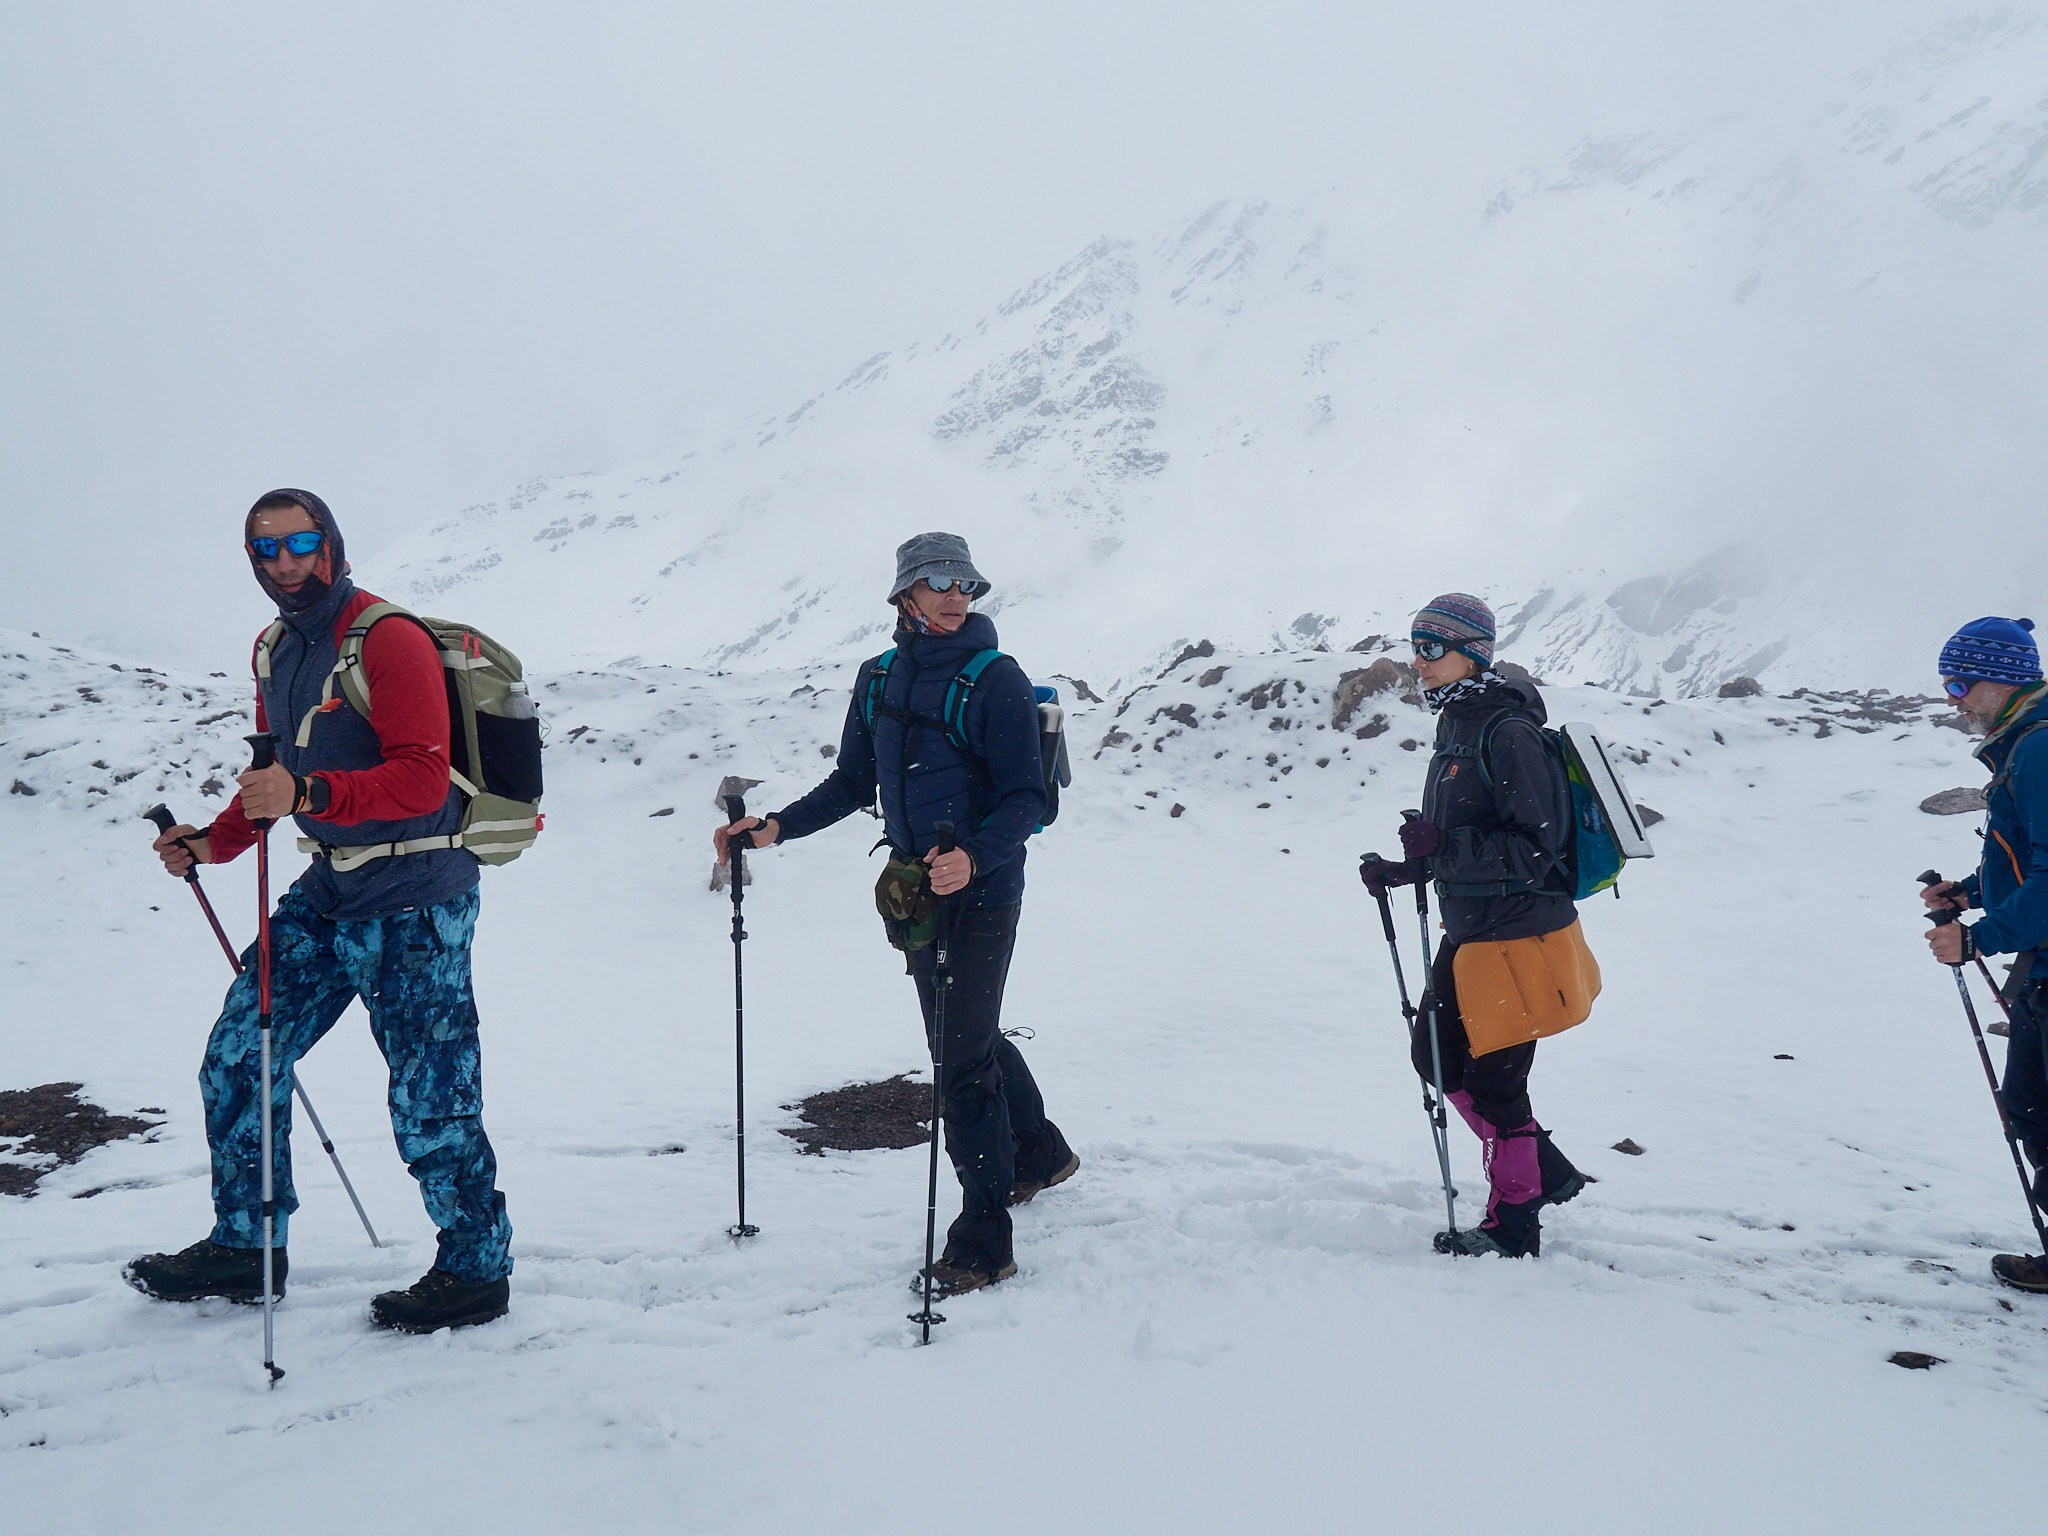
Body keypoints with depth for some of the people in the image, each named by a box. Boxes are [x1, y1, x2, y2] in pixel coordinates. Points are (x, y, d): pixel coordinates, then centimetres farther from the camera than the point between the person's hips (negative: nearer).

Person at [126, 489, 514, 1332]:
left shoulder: (389, 640, -15)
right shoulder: (275, 649, 12)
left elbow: (423, 779, -23)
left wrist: (309, 794, -34)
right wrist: (213, 840, 10)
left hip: (415, 898, -8)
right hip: (330, 890, 8)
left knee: (428, 1100, -4)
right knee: (238, 1057, 9)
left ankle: (477, 1270, 13)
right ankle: (245, 1245, 25)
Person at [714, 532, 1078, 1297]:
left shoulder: (997, 680, -12)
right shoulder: (879, 678, 6)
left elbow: (1026, 799, -17)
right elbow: (853, 783, 13)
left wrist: (973, 858, -34)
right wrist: (775, 827, 2)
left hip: (981, 893, -7)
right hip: (913, 888, 7)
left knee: (963, 1059, -6)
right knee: (968, 1036, 21)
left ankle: (982, 1241, 5)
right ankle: (1040, 1153, 45)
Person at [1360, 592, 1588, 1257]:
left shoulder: (1508, 734, -19)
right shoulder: (1454, 730, 11)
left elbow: (1539, 844, -23)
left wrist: (1442, 845, -31)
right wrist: (1401, 870, 7)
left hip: (1520, 933, -10)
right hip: (1470, 930, 10)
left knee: (1491, 1077, -1)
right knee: (1435, 1053, 15)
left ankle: (1513, 1226, 17)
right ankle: (1546, 1171, 29)